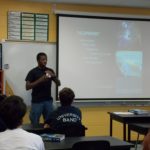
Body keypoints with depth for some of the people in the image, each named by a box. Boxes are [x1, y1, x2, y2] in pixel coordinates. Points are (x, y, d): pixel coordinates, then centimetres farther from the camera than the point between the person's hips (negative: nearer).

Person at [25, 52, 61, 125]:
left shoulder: (50, 71, 7)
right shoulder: (33, 72, -6)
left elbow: (58, 84, 4)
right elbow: (27, 87, -12)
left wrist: (53, 76, -15)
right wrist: (40, 80, -22)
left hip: (48, 101, 4)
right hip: (36, 101, -4)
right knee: (35, 124, 2)